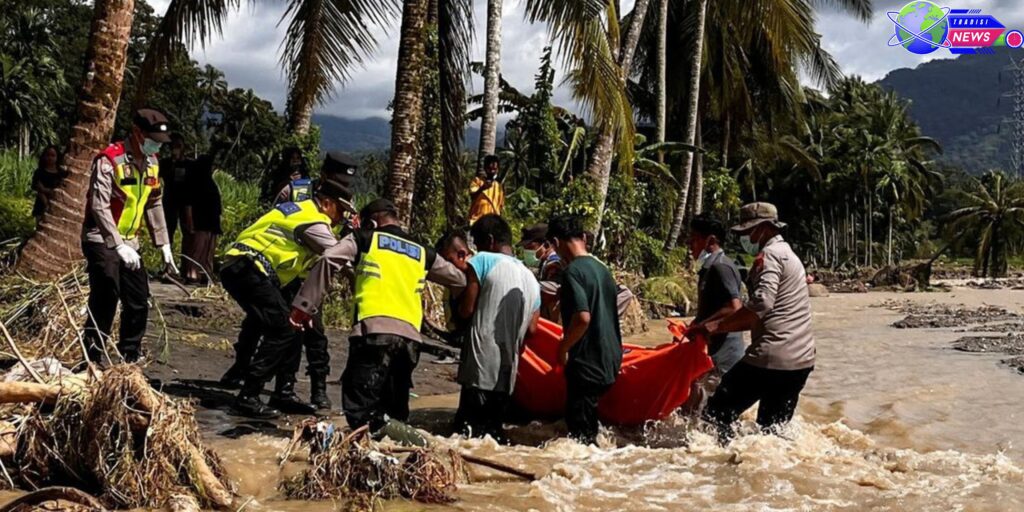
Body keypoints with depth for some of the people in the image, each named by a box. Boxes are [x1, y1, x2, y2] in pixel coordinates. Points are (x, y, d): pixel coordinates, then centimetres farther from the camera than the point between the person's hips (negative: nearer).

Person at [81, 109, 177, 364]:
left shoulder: (151, 162, 7)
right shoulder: (109, 159, -17)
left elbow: (154, 204, 14)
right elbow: (99, 206, -25)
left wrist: (164, 245, 9)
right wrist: (119, 246, -33)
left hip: (129, 243, 8)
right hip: (102, 240, -8)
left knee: (139, 304, 11)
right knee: (105, 304, -13)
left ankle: (129, 360, 24)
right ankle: (91, 361, -6)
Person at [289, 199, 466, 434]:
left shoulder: (365, 239, 15)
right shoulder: (422, 253, 26)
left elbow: (328, 261, 2)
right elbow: (459, 279, 38)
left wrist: (303, 306, 3)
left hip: (374, 328, -4)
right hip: (410, 335, 5)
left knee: (358, 405, -7)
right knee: (394, 409, 14)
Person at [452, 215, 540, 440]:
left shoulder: (483, 261, -2)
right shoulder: (531, 279, 16)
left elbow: (466, 310, -8)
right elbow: (531, 329, 12)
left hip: (480, 369, -6)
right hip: (508, 373, 7)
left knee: (467, 432, -8)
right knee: (493, 432, 11)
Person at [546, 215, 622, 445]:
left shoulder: (572, 271, -16)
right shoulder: (602, 269, 9)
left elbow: (582, 317, -26)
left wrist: (563, 347, -12)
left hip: (586, 363, -8)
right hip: (609, 360, 8)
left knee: (579, 429, 0)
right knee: (589, 421, 21)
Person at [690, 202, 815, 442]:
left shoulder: (769, 255, -5)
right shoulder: (788, 254, 25)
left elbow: (761, 304, -22)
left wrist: (717, 326, -20)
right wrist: (724, 324, 18)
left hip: (770, 358, -10)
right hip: (800, 361, 10)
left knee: (717, 414, -6)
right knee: (773, 428, 15)